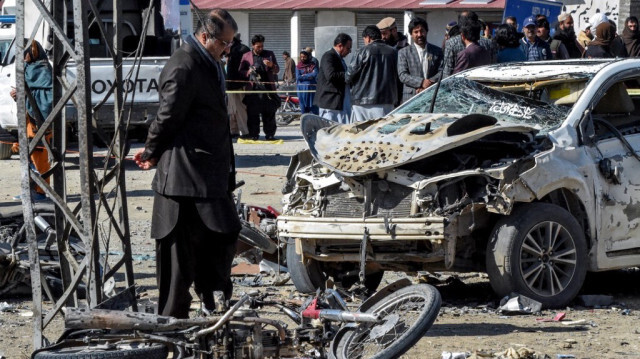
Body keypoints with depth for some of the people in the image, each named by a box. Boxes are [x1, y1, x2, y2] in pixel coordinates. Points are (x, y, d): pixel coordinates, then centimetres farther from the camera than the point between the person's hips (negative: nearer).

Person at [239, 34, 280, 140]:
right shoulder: (246, 56, 11)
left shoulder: (270, 54, 14)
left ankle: (270, 134, 5)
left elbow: (277, 70, 15)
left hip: (268, 88, 1)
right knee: (253, 114, -2)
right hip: (253, 89, -1)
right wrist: (248, 72, -10)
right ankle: (253, 134, 4)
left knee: (269, 113, 0)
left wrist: (271, 65, -7)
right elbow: (241, 71, 12)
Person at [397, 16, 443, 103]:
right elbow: (402, 75, -2)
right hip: (411, 99, -1)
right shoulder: (404, 53, 8)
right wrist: (421, 82, -16)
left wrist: (430, 83, -12)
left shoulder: (437, 51, 14)